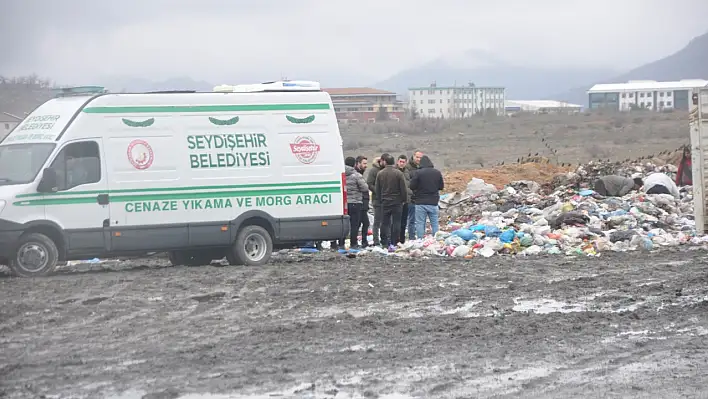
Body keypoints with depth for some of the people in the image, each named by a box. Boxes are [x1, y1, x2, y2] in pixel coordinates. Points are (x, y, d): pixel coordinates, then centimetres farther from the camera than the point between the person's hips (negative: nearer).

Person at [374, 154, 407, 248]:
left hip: (384, 202, 2)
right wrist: (404, 200, 5)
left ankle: (385, 244, 5)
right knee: (396, 223, 2)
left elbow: (377, 189, 4)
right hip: (397, 202, -2)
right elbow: (403, 188, -7)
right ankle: (394, 243, 0)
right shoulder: (398, 173, -8)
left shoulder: (380, 174, -1)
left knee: (384, 223, 7)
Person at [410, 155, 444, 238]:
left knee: (420, 223, 2)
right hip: (433, 202, 3)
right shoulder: (437, 173, 0)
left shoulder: (418, 173, -12)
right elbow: (441, 187, 8)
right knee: (435, 223, 10)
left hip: (421, 203, -3)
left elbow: (412, 186, -10)